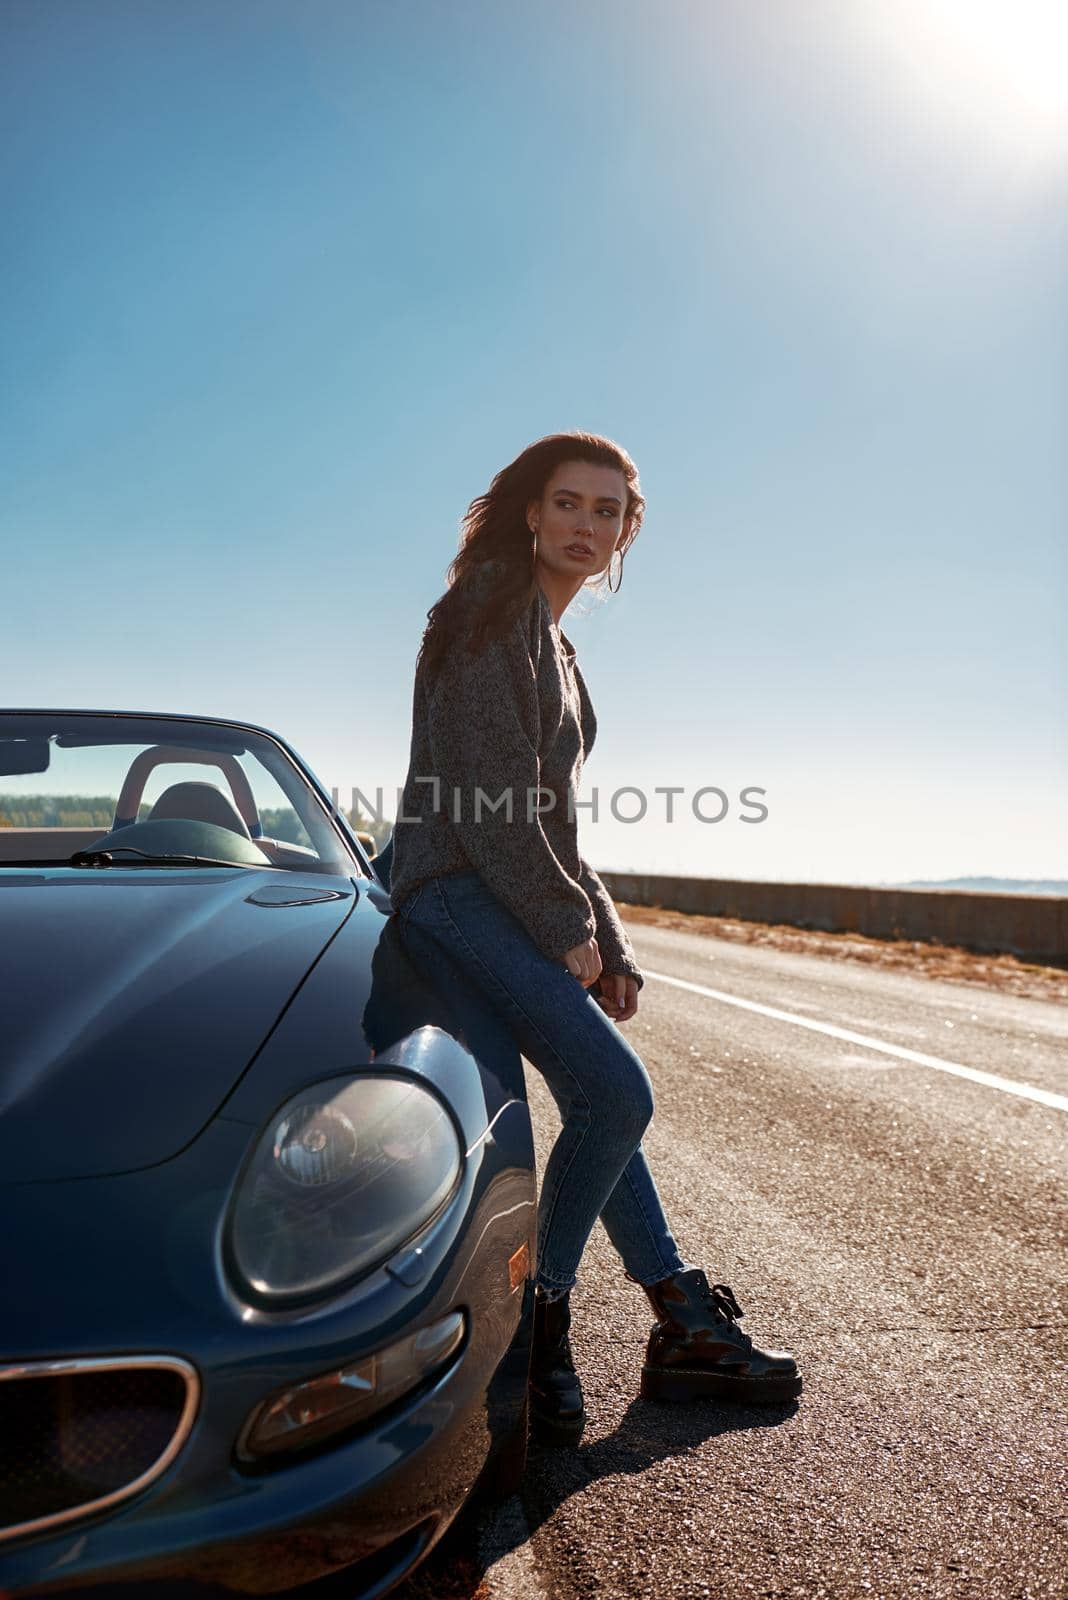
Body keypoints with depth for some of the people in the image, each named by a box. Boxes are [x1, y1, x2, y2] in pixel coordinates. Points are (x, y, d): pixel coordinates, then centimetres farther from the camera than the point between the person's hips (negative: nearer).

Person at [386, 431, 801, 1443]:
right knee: (616, 1093, -19)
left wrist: (604, 940, 15)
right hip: (459, 891, -10)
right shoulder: (494, 605, -7)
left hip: (519, 900, 10)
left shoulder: (550, 639, 22)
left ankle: (686, 1330, 23)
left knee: (602, 1102, 12)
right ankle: (535, 1321, 0)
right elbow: (487, 787, -17)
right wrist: (566, 929, -12)